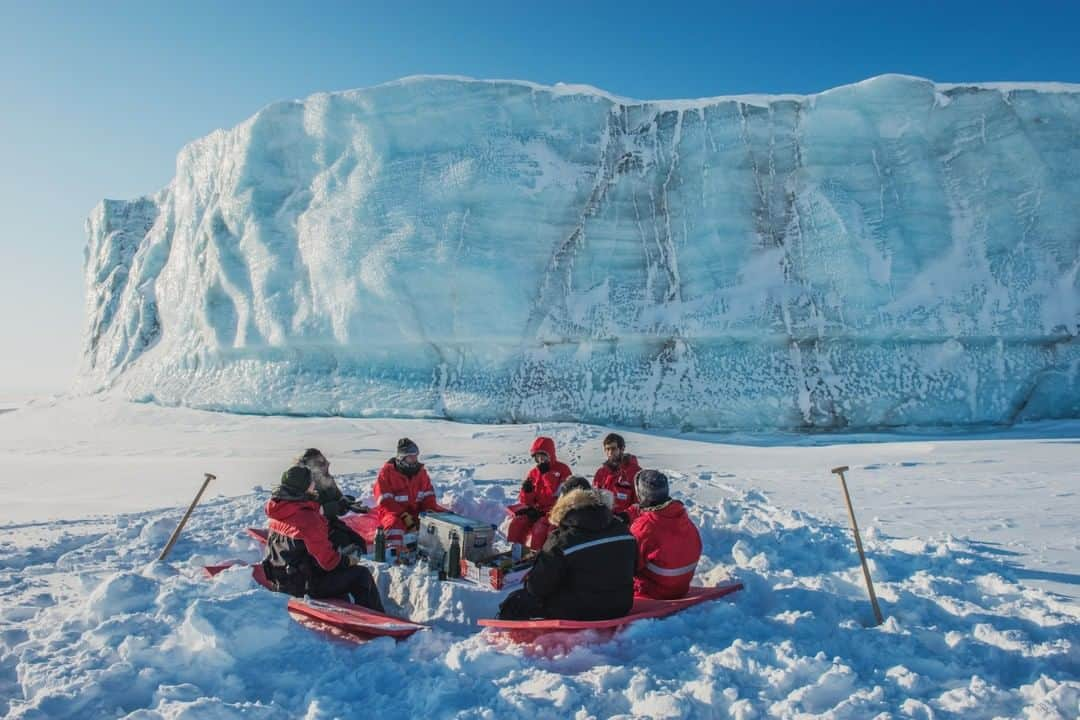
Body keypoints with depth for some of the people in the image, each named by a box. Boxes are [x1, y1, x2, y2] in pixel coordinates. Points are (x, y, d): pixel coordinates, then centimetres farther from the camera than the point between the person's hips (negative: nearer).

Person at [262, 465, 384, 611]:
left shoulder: (279, 507, -2)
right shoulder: (308, 518, -26)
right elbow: (328, 560, -21)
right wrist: (347, 561, -1)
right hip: (304, 585, -9)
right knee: (361, 575, -2)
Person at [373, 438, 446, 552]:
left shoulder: (420, 471, 7)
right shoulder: (387, 472, -8)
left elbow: (428, 496, 10)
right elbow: (385, 502, -14)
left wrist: (431, 510, -12)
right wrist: (404, 516, -25)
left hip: (417, 512, 5)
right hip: (393, 512, -5)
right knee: (395, 523, -38)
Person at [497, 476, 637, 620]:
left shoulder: (562, 540, -21)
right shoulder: (623, 530, -3)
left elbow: (538, 588, -16)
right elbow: (633, 567, 11)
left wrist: (528, 580, 6)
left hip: (578, 614, -6)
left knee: (515, 602, 10)